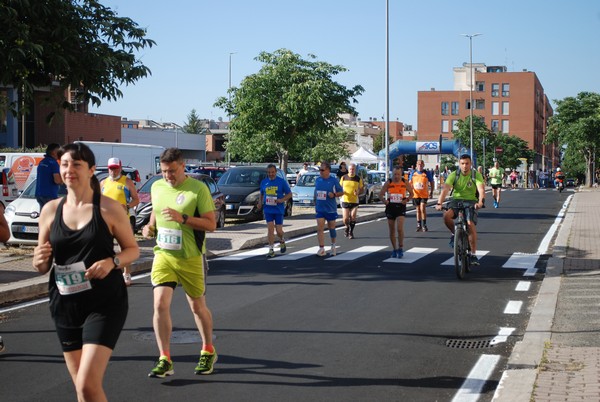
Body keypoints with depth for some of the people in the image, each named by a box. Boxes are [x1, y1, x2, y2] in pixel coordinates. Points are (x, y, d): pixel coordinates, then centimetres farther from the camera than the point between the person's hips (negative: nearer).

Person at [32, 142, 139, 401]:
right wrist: (39, 261, -15)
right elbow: (43, 267, 9)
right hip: (65, 305, 4)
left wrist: (112, 262, -18)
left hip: (105, 304, -4)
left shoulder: (109, 208, -6)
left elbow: (133, 249, 3)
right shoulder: (51, 210, 3)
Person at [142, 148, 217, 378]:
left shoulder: (198, 189, -10)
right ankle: (165, 360, -3)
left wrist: (182, 218, -24)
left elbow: (211, 224, -12)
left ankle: (208, 352, 32)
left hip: (191, 258, -3)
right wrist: (150, 227, 3)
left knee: (197, 307, 10)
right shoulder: (157, 187, 6)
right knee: (160, 305, -11)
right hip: (163, 255, 4)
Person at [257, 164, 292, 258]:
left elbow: (289, 194, 1)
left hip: (279, 210, -2)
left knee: (279, 230, 0)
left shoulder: (282, 182, -3)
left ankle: (282, 241, 34)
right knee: (270, 229, -5)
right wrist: (260, 202, 1)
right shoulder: (264, 182, 7)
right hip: (268, 209, 2)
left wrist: (282, 200, -16)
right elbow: (261, 194, 20)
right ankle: (271, 250, 0)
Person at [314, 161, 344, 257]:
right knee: (319, 228, -8)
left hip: (331, 209, -2)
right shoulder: (318, 180, 4)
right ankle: (321, 249, -6)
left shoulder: (333, 180, -7)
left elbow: (341, 192, -2)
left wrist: (334, 194, -20)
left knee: (331, 228, 11)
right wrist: (315, 204, 14)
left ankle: (333, 245, 33)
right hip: (320, 209, 2)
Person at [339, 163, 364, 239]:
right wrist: (342, 192, -9)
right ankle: (346, 227, 28)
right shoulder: (343, 177, 2)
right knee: (345, 218, -3)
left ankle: (351, 232, 10)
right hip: (345, 200, 0)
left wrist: (358, 192, -14)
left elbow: (362, 189, 7)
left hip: (354, 201, 0)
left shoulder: (358, 179, 0)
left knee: (353, 217, -7)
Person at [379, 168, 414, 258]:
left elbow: (411, 193, 10)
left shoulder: (405, 182, -1)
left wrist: (407, 200, -8)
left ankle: (400, 248, -4)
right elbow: (380, 194, 2)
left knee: (400, 228, -17)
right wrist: (384, 201, -17)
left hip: (400, 207, -2)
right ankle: (394, 249, 22)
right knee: (392, 230, 8)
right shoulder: (388, 183, -1)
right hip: (390, 207, 2)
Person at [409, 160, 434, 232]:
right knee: (418, 210, 10)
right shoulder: (413, 173, 6)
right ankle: (419, 226, 18)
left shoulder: (426, 173, -1)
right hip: (415, 194, 3)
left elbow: (431, 183, 5)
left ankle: (424, 225, -3)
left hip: (424, 195, -3)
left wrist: (431, 192, -1)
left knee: (423, 209, -14)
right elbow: (410, 183, 15)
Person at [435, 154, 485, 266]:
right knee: (446, 216, -30)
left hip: (470, 202, -1)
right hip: (456, 200, 1)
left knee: (471, 224, -22)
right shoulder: (454, 175, -6)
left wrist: (480, 201, -45)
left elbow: (481, 189, -23)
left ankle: (473, 255, -12)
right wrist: (439, 203, -35)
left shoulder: (476, 175, -8)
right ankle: (454, 234, 2)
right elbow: (445, 189, -18)